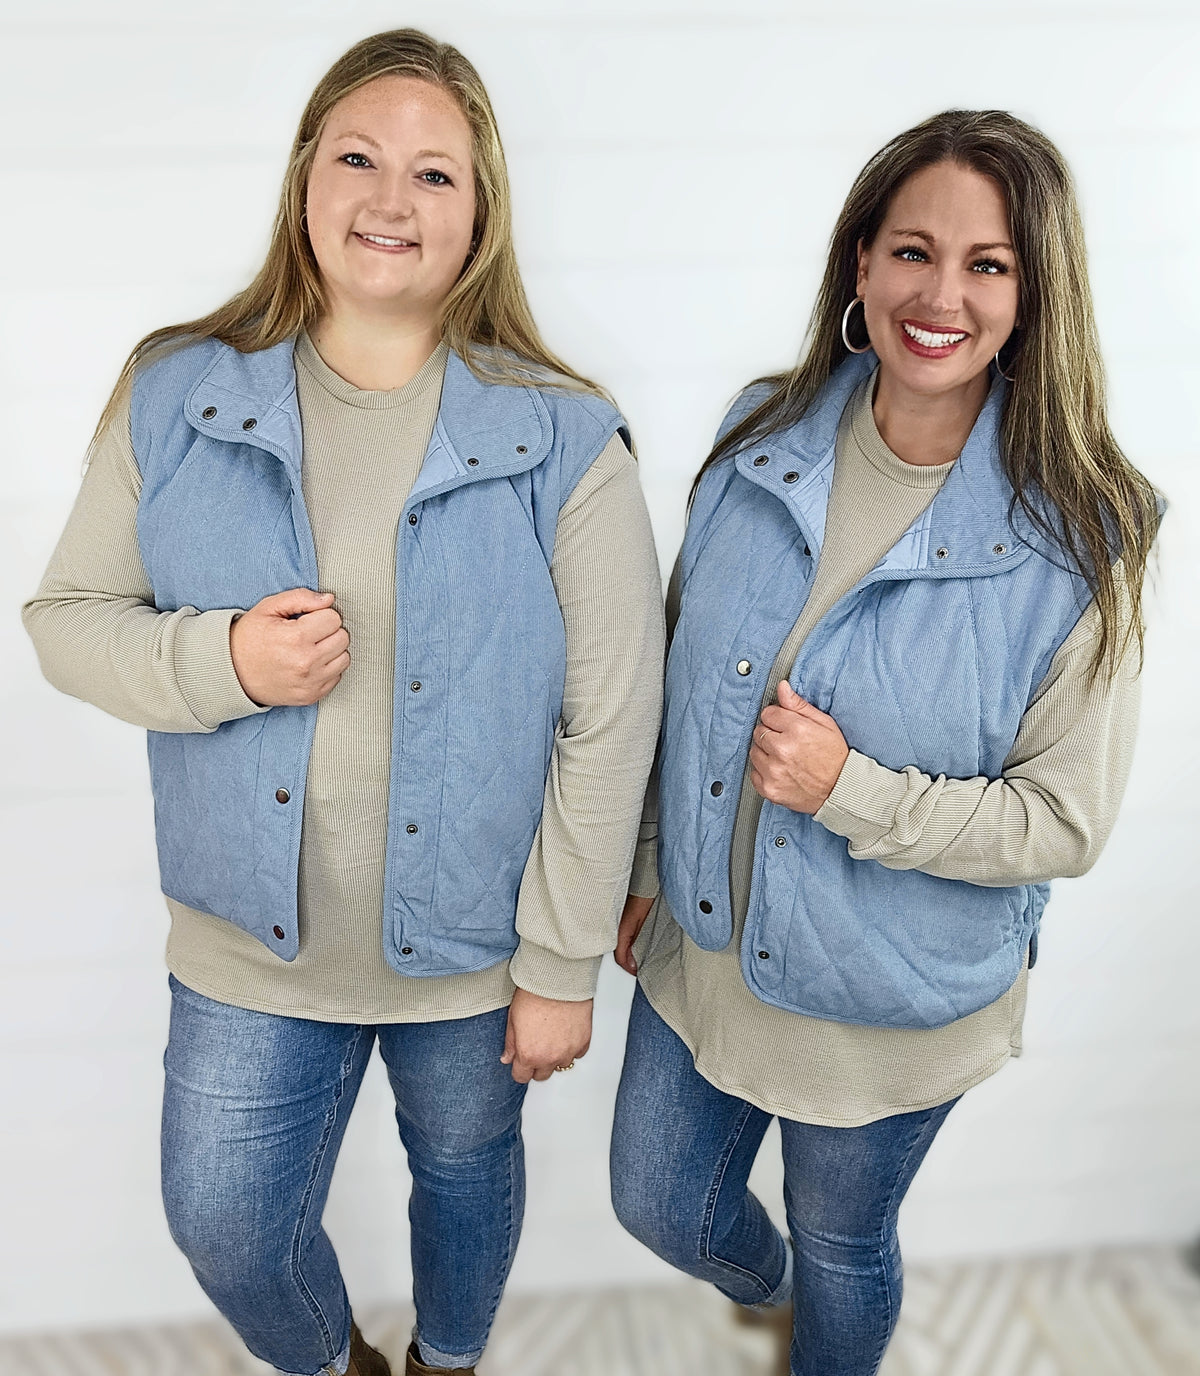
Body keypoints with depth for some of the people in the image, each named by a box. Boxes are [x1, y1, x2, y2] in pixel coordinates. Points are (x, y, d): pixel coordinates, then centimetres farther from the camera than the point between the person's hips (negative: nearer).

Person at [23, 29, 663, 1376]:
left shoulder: (563, 441, -14)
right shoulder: (175, 400, -7)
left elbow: (612, 720, -12)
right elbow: (66, 616, 0)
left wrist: (563, 966, -10)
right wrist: (218, 661, -21)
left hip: (470, 944, -1)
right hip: (251, 946, 2)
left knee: (465, 1169, 23)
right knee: (225, 1227, 15)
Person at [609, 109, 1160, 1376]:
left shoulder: (1075, 540, -21)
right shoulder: (761, 443, -9)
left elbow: (1064, 821, -15)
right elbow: (682, 683, 2)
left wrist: (852, 791, -28)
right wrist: (649, 863, 8)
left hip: (890, 999, -4)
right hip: (702, 943, 4)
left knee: (840, 1245, 23)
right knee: (657, 1205, 25)